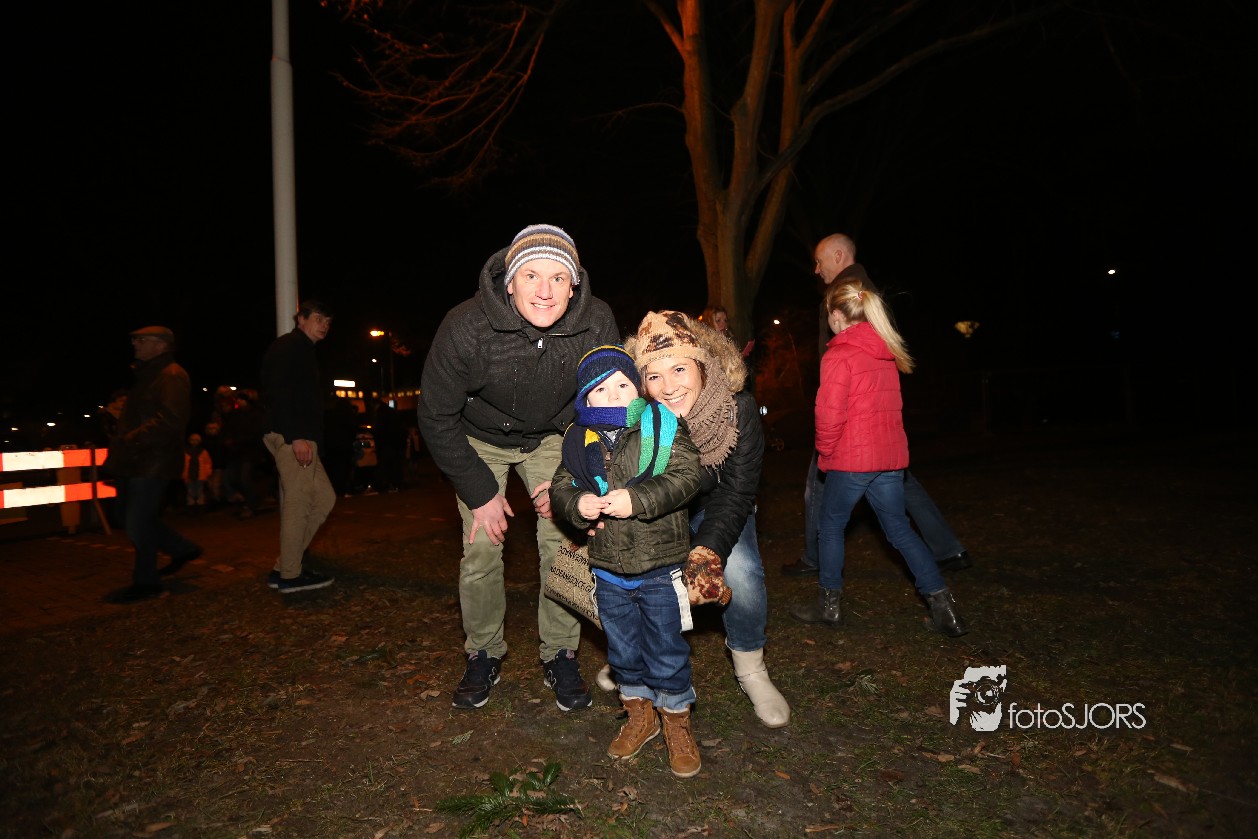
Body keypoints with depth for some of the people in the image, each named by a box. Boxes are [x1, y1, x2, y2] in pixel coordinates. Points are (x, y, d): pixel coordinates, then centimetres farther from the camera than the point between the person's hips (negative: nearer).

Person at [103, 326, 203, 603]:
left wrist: (131, 440, -26)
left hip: (152, 463, -10)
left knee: (137, 523, -5)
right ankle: (183, 549, 31)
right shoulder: (142, 374, 20)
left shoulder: (172, 376, -11)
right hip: (133, 462, 10)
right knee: (136, 519, 15)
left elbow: (170, 420, -24)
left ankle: (146, 582, 9)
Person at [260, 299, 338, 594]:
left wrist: (306, 437, 15)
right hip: (293, 437, -10)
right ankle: (290, 575, 4)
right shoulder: (288, 346, -5)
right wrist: (296, 436, -23)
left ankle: (284, 567, 14)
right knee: (297, 503, -5)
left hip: (301, 437, 10)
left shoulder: (304, 351, 24)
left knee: (324, 498, 10)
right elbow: (277, 393, -18)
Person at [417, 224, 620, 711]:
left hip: (551, 437, 2)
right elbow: (436, 417, -18)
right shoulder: (465, 328, -32)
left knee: (561, 542, -6)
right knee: (481, 548, -4)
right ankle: (483, 656, 18)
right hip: (479, 439, -1)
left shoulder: (597, 324, -25)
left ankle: (560, 657, 13)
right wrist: (480, 492, -15)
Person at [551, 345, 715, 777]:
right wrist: (577, 504, -21)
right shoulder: (578, 441, 0)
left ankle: (677, 721, 33)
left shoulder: (662, 426, -10)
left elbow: (685, 477, -19)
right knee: (623, 649, 19)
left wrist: (637, 499, -29)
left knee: (666, 649, 9)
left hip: (660, 567, -3)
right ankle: (640, 713, 42)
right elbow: (559, 489, 2)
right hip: (608, 570, 4)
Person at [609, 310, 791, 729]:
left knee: (739, 570, -24)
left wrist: (710, 548, -39)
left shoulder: (738, 410, -27)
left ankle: (750, 667, 4)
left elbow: (736, 492, -26)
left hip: (716, 509, -1)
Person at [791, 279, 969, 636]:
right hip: (890, 455, 7)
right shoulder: (886, 352, 11)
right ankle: (944, 608, 11)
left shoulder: (838, 355, -13)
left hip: (851, 459, -7)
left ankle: (829, 604, 21)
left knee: (831, 527, 11)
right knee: (899, 529, 13)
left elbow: (830, 413, -19)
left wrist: (825, 450, -2)